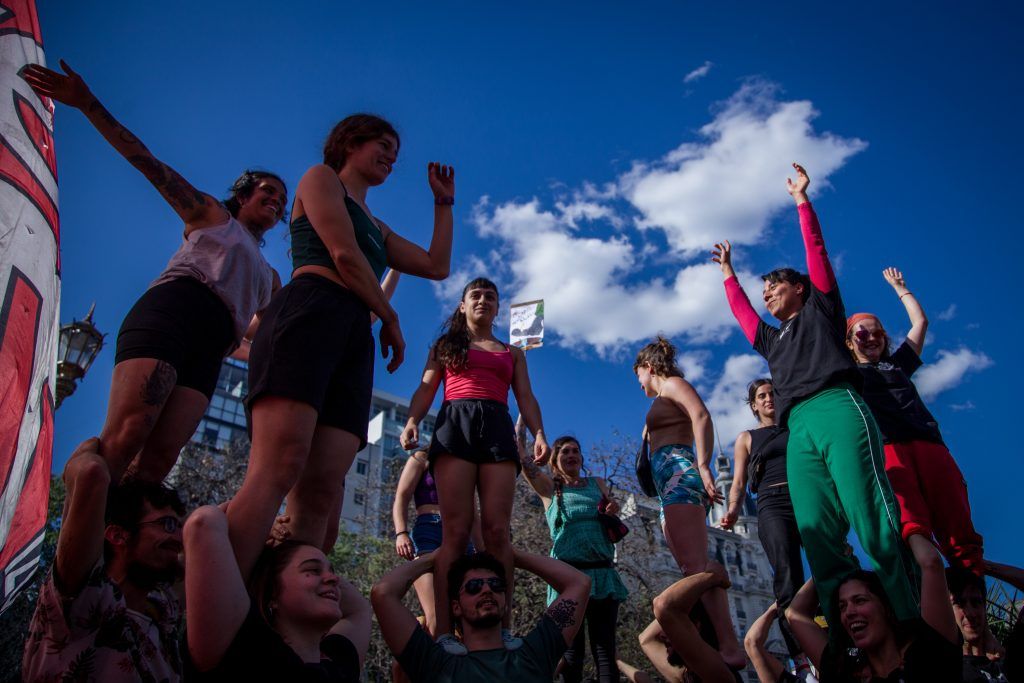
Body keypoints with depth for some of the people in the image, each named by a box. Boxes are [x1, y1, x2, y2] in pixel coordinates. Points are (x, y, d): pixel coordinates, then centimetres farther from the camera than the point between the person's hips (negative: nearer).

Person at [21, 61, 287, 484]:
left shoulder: (270, 278, 36)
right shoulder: (211, 214, 23)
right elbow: (149, 164, 14)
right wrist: (87, 104, 4)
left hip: (210, 350, 5)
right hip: (171, 310, -5)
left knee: (159, 458, -17)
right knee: (128, 432, -27)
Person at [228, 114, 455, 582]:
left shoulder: (376, 227, 38)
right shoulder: (320, 177, 18)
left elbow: (436, 266, 30)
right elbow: (344, 255, 1)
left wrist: (444, 202, 35)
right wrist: (390, 317, 8)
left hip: (355, 338, 7)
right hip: (309, 315, -7)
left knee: (319, 494, -12)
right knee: (278, 470, -27)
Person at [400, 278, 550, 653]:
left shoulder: (512, 353, 27)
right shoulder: (445, 345, 24)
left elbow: (525, 397, 15)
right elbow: (426, 388, 12)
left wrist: (538, 433, -5)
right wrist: (412, 420, -10)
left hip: (497, 428, 2)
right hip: (455, 425, -1)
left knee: (497, 530, -11)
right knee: (456, 529, -13)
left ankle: (501, 627, -11)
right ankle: (444, 630, -16)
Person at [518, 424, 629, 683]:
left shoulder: (598, 483, 17)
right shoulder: (549, 488, 10)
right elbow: (519, 449, 2)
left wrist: (614, 511, -7)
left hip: (603, 573, 2)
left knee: (605, 647, -1)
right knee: (572, 648, -2)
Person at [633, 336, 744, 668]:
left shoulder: (672, 383, 4)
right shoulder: (665, 400, 30)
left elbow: (702, 417, -13)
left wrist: (703, 467, -22)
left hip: (679, 473, -10)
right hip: (672, 483, 10)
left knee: (696, 567, -20)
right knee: (693, 570, 3)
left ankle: (731, 648, -25)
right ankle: (714, 644, 0)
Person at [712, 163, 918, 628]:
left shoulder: (821, 309, 23)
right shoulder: (772, 341, 36)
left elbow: (816, 251, 19)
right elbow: (741, 312, 49)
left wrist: (801, 199, 24)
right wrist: (728, 274, 61)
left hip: (838, 410, -5)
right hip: (799, 433, 5)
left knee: (874, 525, -17)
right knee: (817, 538, -11)